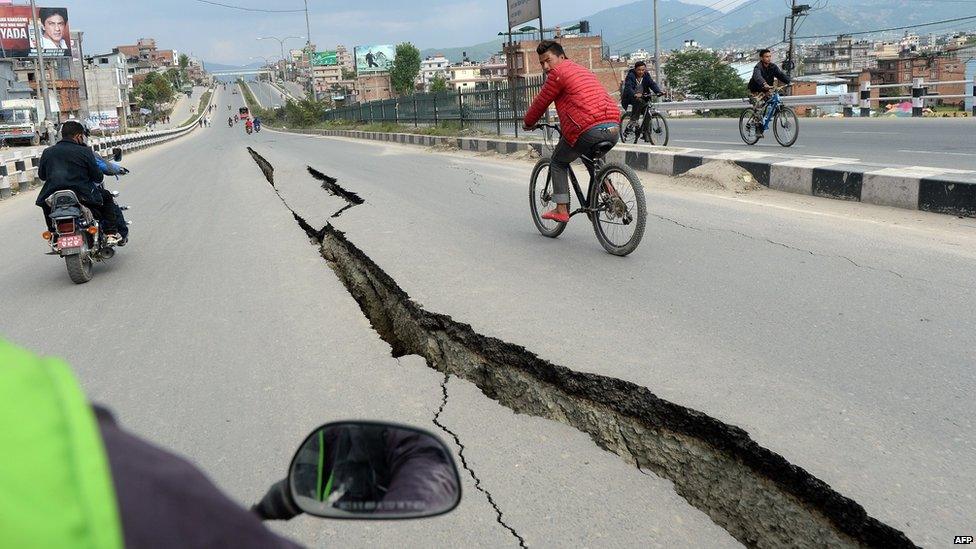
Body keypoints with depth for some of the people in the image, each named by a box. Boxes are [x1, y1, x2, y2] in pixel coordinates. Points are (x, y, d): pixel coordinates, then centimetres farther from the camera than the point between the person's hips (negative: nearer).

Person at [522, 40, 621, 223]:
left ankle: (561, 210, 11)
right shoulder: (581, 69, 28)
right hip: (613, 129, 8)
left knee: (558, 162, 16)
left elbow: (541, 103, 9)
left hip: (588, 131, -8)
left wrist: (528, 123, 26)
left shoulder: (558, 73, 3)